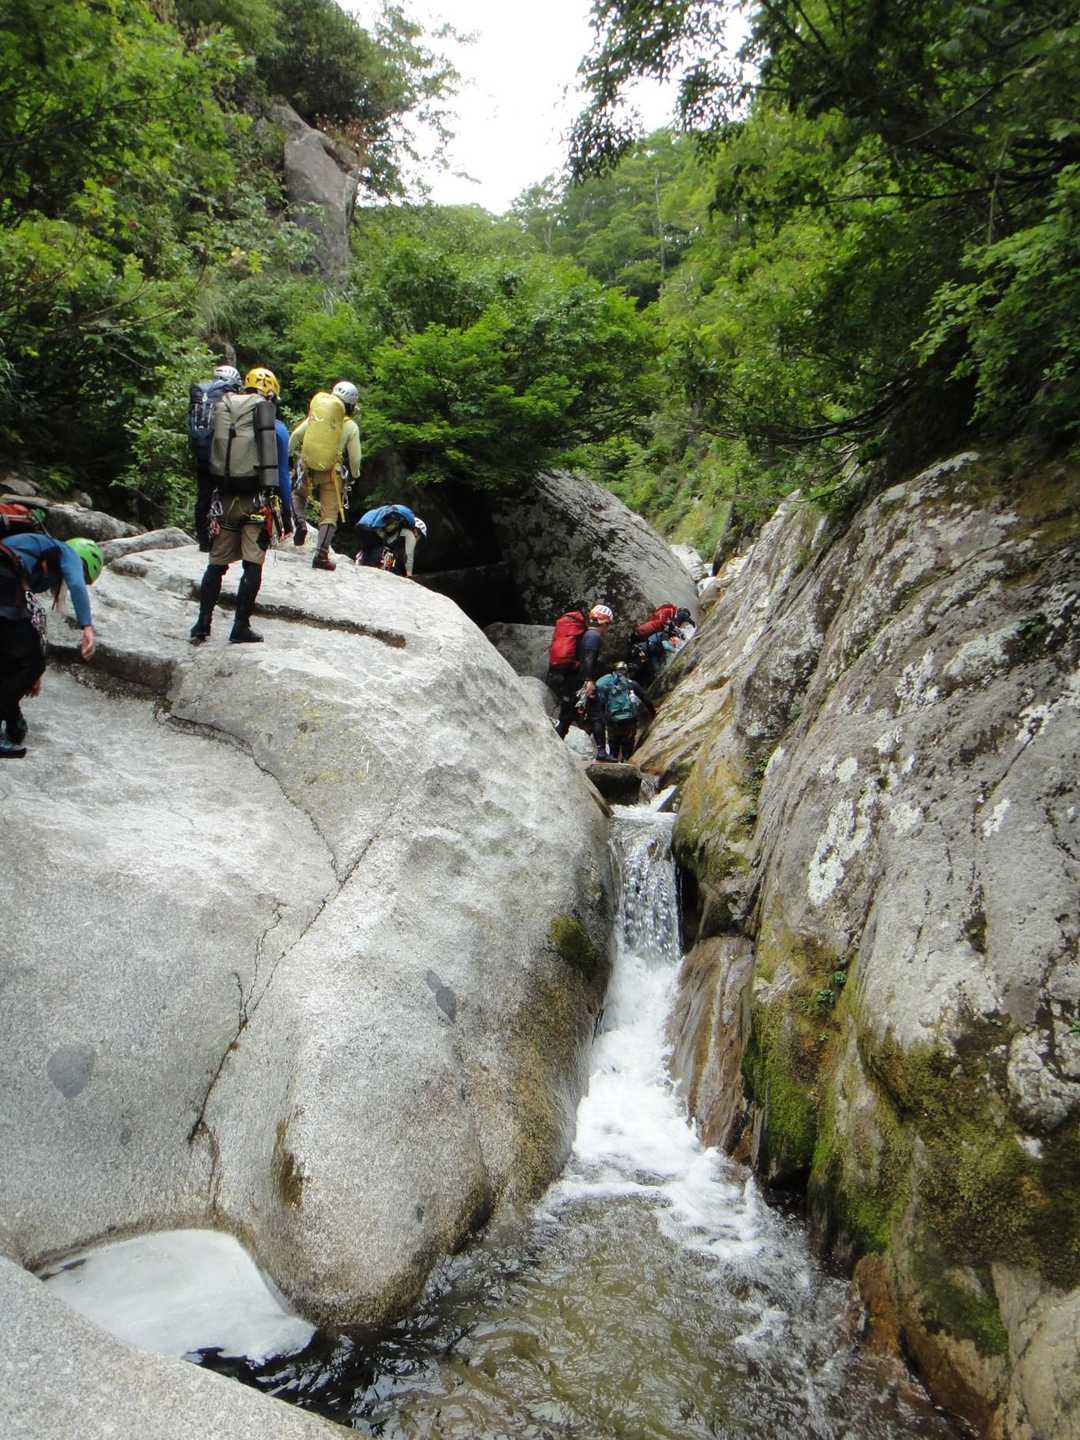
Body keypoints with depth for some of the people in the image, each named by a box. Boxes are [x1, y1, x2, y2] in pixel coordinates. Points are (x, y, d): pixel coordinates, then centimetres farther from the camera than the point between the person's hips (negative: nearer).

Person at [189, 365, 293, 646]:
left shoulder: (222, 419, 8)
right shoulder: (276, 428, 0)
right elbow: (282, 476, -1)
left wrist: (210, 501, 20)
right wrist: (287, 515, 4)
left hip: (224, 501, 3)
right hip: (258, 503, -3)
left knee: (216, 564, 10)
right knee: (252, 565, 2)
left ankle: (202, 625, 10)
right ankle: (240, 628, 1)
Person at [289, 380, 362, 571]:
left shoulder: (315, 416, 3)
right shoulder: (351, 427, -2)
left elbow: (295, 437, 2)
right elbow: (355, 458, -3)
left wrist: (292, 455, 19)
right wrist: (355, 474, 15)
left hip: (308, 469, 2)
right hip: (332, 473, -2)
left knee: (299, 495, 28)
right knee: (329, 516, 5)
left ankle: (300, 521, -1)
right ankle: (321, 556, -1)